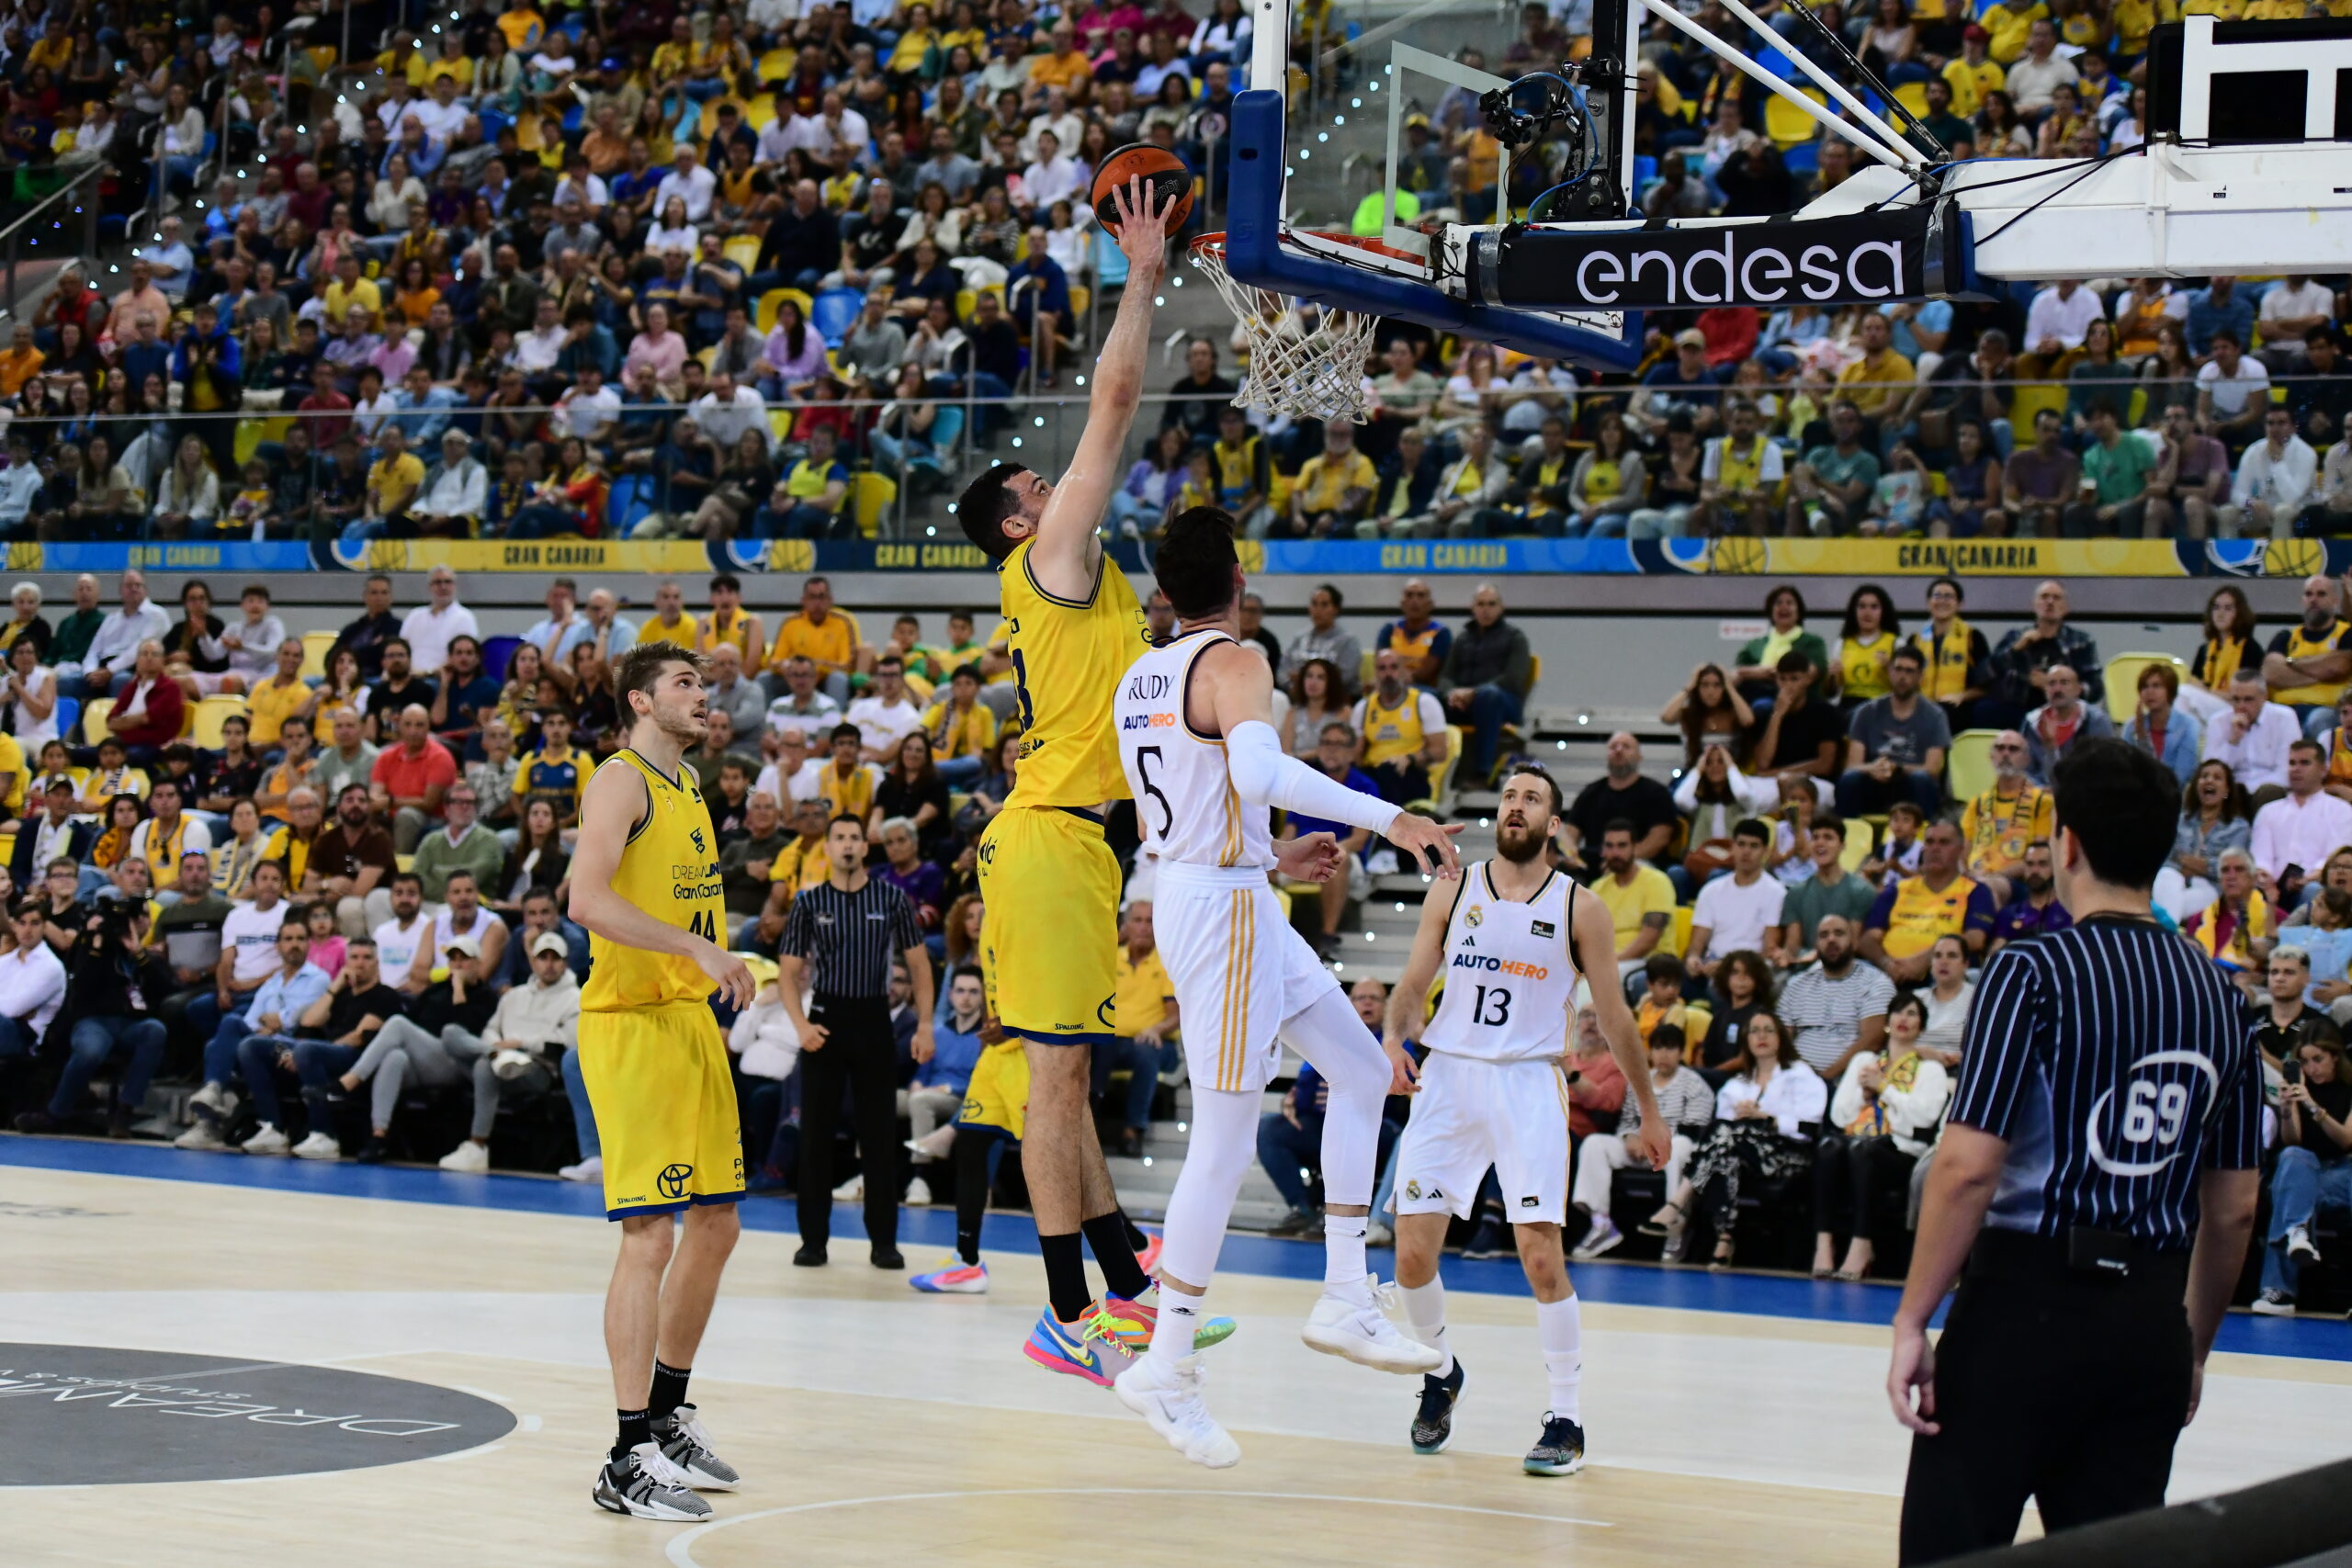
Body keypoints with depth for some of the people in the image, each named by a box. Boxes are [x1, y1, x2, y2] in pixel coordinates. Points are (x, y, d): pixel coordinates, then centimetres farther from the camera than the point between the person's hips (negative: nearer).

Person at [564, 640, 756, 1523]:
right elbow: (588, 900, -24)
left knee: (715, 1226, 14)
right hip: (631, 1022, -9)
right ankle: (630, 1459, -11)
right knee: (649, 1237, -12)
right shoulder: (621, 781, -10)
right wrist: (697, 947, -28)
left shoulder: (686, 788, 18)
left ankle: (669, 1415, 28)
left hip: (692, 1021, 9)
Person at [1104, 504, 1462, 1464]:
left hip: (1192, 891, 10)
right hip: (1223, 910, -10)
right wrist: (1389, 818, -33)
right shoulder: (1232, 663, -15)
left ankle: (1344, 1300, 15)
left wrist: (1274, 861, 25)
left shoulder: (1139, 679, 12)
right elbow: (1260, 772, -35)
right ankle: (1165, 1371, 1)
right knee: (1225, 1145, -5)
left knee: (1363, 1072, 17)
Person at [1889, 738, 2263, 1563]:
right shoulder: (2217, 994, 9)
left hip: (2028, 1305, -5)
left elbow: (1967, 1166, -14)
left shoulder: (2033, 972, -8)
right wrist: (2194, 1347, 23)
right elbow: (2236, 1208, 13)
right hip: (2151, 1324, 5)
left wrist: (1912, 1322, -8)